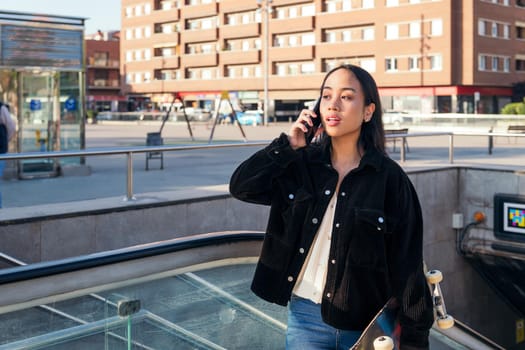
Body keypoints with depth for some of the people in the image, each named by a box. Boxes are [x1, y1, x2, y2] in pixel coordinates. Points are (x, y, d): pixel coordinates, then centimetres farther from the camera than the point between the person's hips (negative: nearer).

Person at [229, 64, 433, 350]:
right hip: (305, 317, 2)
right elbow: (241, 186, -4)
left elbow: (407, 266, -7)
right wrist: (288, 145, -9)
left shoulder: (390, 179, -8)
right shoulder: (303, 164, 2)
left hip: (367, 325, -2)